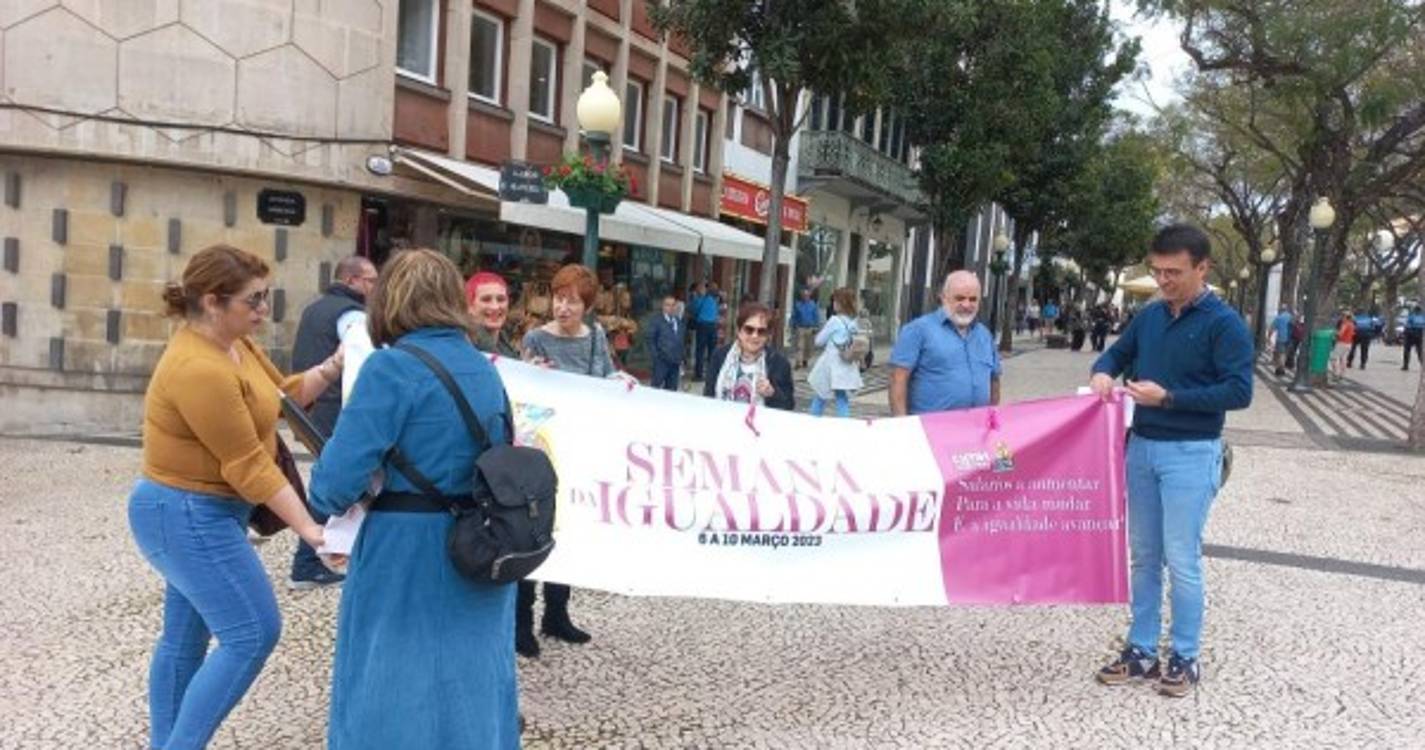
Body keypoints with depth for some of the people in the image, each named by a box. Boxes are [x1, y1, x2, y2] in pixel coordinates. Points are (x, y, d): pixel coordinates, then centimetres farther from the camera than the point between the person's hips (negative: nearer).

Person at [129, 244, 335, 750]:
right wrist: (308, 528, -24)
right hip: (189, 516, -10)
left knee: (186, 638, 17)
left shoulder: (235, 343, 3)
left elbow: (283, 395, 14)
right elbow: (248, 463, -25)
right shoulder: (200, 369, -26)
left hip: (199, 513, 10)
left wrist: (334, 367, -3)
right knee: (253, 633, -10)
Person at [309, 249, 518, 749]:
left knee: (391, 694, 10)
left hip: (407, 554, -6)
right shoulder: (485, 369, 6)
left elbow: (339, 478, -17)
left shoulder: (392, 367, -14)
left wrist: (327, 501, 4)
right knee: (470, 684, 19)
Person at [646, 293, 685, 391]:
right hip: (661, 361, -5)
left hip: (675, 361, 5)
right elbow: (650, 340, -4)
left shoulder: (679, 322, 14)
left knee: (672, 390, 6)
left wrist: (681, 359, 11)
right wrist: (656, 357, -11)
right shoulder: (656, 320, -2)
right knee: (655, 388, -6)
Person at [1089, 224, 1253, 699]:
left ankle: (1186, 658, 13)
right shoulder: (1149, 316, 7)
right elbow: (1118, 352, 19)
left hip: (1191, 454, -6)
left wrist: (1169, 397, -21)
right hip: (1141, 447, 6)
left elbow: (1240, 391, -15)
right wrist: (1103, 372, -5)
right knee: (1143, 556, 11)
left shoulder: (1224, 323, -9)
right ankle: (1141, 650, 22)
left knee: (1181, 560, -1)